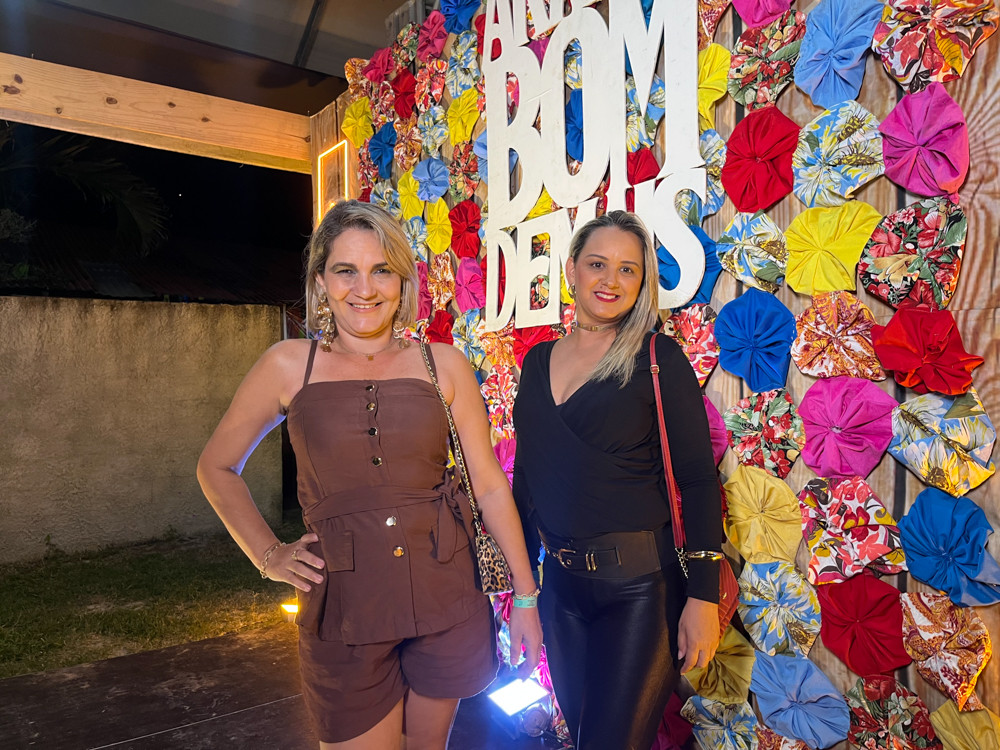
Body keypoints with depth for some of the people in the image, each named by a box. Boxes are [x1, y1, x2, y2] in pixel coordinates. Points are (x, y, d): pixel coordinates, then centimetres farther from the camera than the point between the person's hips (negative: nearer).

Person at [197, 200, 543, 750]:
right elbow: (217, 467, 10)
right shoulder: (289, 365, -2)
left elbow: (489, 484, 0)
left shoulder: (443, 364, -2)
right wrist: (269, 555, 1)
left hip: (445, 600, 2)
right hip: (343, 607, -1)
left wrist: (525, 598, 2)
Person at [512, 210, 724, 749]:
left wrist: (704, 597, -15)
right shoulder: (538, 360, 6)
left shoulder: (658, 360, -8)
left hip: (639, 586, -5)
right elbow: (526, 473, 11)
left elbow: (698, 481, -10)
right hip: (558, 583, 5)